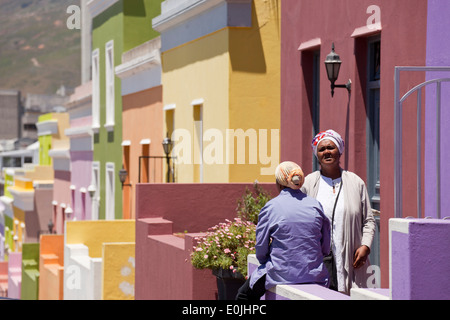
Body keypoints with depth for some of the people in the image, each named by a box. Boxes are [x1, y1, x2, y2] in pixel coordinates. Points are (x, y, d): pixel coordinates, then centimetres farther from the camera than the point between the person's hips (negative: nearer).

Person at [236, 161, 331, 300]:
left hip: (282, 274, -4)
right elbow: (325, 248, 6)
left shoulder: (271, 207, -8)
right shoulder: (316, 205, 2)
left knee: (244, 295, 17)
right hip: (314, 275, 4)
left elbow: (261, 249, -4)